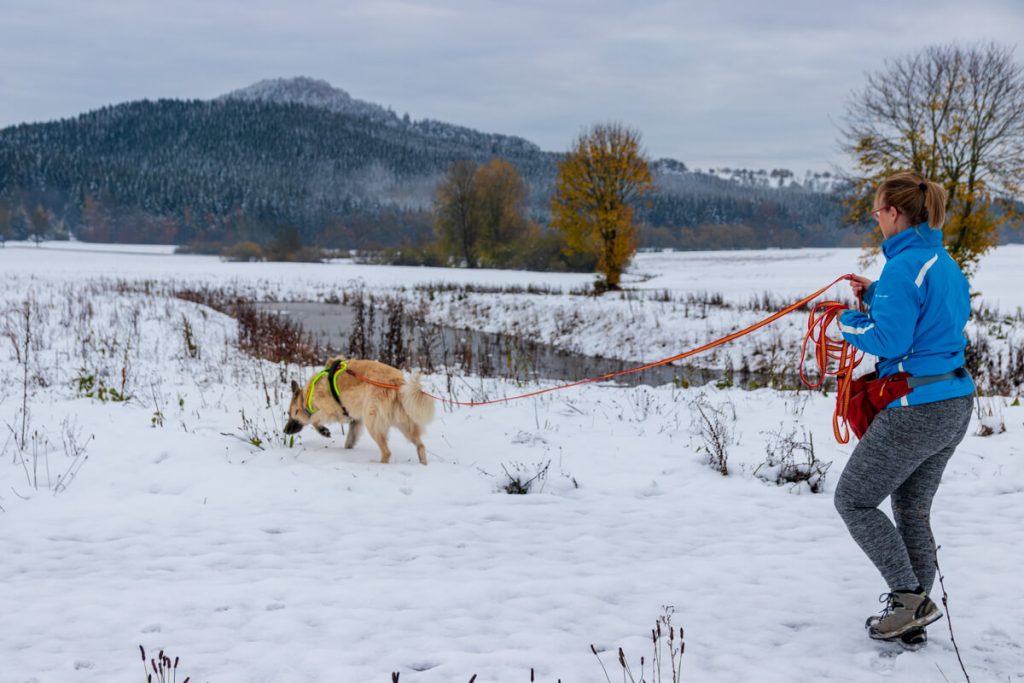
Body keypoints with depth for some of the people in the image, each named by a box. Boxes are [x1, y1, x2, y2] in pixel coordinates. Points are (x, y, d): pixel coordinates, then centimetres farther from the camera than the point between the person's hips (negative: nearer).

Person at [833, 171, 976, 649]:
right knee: (913, 509, 18)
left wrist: (849, 321, -3)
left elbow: (888, 340, -21)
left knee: (853, 500, 5)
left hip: (917, 408, -9)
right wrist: (874, 296, 14)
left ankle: (910, 597, 1)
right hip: (956, 402, 9)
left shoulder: (904, 266, -17)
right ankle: (913, 622, 23)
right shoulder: (946, 263, 12)